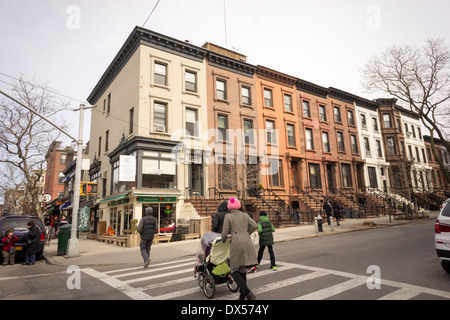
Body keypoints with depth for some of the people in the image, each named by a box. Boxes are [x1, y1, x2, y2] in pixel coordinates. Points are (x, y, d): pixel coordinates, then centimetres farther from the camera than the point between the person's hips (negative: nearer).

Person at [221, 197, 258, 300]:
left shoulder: (228, 217, 3)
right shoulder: (245, 215, 14)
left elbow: (224, 233, 1)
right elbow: (255, 226, 7)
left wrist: (223, 240, 23)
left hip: (236, 245, -4)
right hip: (247, 243, 4)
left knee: (234, 271, 9)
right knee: (242, 269, 20)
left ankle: (248, 293, -7)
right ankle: (242, 295, 23)